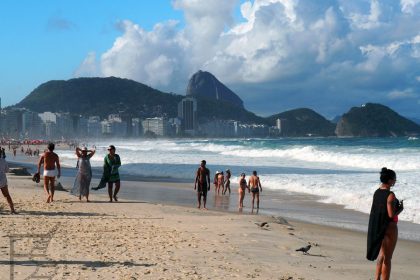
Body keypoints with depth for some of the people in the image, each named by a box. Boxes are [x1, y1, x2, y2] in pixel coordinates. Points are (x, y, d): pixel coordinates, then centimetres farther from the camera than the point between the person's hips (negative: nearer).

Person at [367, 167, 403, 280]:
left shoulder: (376, 193, 5)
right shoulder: (390, 195, -20)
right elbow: (391, 215, -22)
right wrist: (400, 209, -4)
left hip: (378, 228, 8)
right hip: (389, 227, -8)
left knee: (381, 256, 22)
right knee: (387, 259, 1)